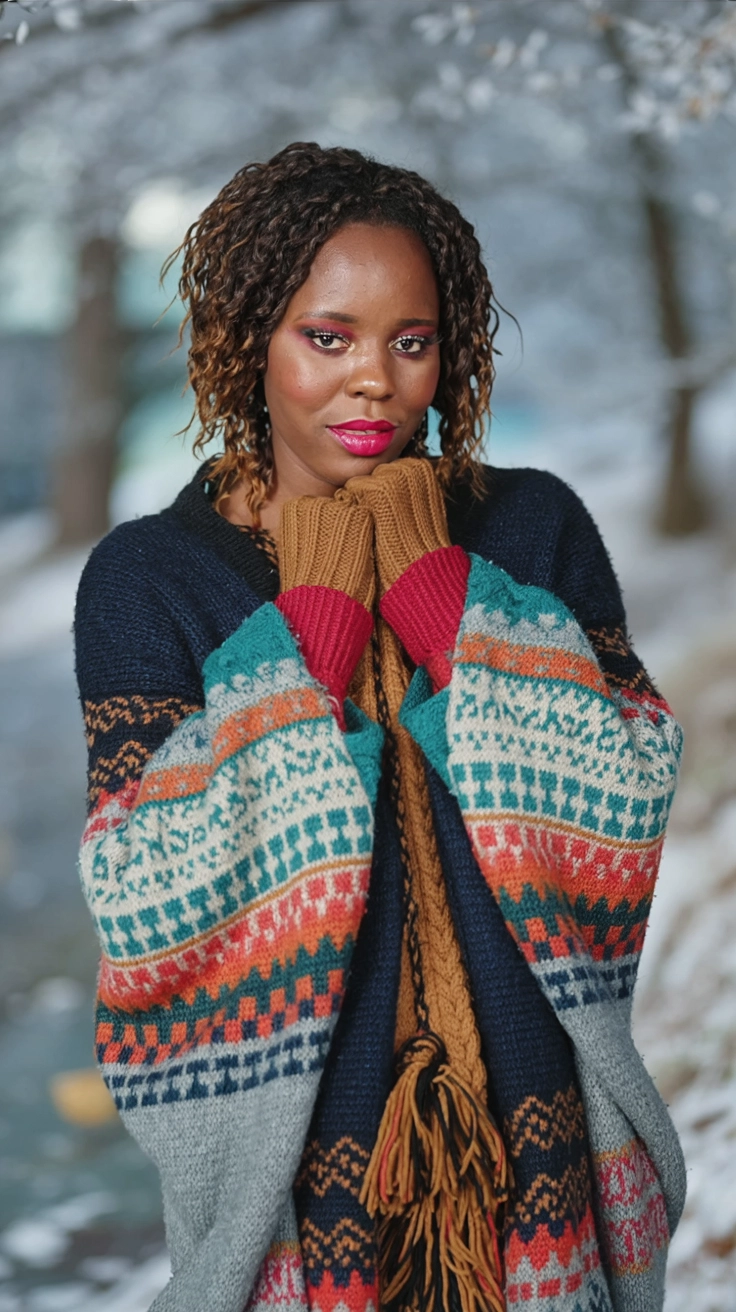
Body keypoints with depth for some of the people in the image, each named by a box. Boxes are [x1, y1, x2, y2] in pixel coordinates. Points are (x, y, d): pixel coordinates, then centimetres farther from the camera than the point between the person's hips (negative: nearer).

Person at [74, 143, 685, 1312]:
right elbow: (155, 901, -17)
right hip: (297, 1137, -2)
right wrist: (309, 630, -18)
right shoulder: (147, 578, -7)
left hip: (530, 1118, 2)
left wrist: (444, 594, -14)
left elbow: (634, 811, -11)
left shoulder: (536, 528, -1)